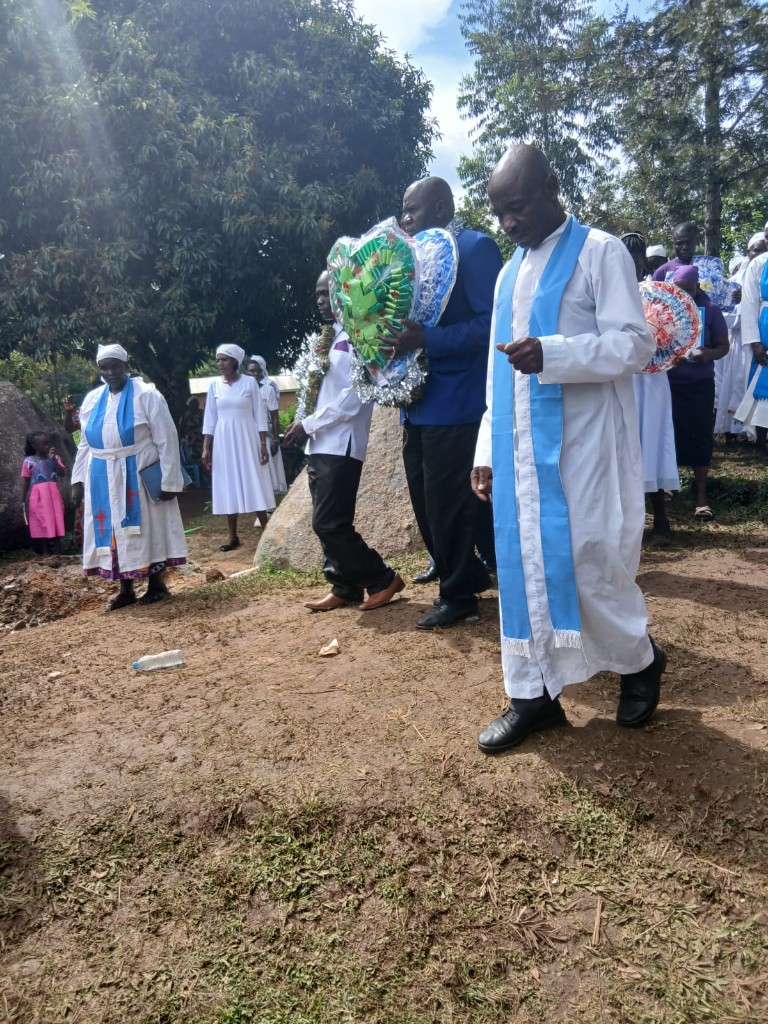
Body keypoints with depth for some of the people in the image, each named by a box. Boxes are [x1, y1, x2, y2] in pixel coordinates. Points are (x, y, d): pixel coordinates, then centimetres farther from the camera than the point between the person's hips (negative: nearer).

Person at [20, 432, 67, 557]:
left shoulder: (55, 458, 5)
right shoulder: (29, 461, 0)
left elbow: (63, 473, -5)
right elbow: (25, 481, 4)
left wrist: (53, 459, -14)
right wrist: (23, 500, 3)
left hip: (53, 495, 1)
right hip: (38, 497, -1)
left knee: (56, 523, 1)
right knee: (42, 524, 4)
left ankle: (58, 553, 7)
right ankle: (45, 553, 13)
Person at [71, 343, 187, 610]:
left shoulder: (146, 395, -8)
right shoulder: (92, 400, 9)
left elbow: (166, 440, -10)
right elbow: (85, 444, 15)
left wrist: (169, 480, -14)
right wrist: (78, 479, 9)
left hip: (140, 476, -5)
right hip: (103, 479, 5)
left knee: (148, 528, 3)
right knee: (114, 531, 8)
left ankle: (156, 584, 15)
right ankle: (126, 589, 18)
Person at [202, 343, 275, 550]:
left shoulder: (249, 382, -1)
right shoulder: (214, 386, 6)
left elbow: (259, 415, 0)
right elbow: (210, 419, 7)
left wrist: (263, 444, -6)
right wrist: (206, 448, 2)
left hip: (247, 439, -2)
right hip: (224, 441, 2)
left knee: (254, 485, -1)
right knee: (228, 487, 4)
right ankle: (232, 535, 9)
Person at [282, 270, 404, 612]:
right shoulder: (329, 338, 20)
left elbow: (352, 398, -18)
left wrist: (308, 424, -12)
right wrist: (307, 426, 3)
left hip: (341, 446, -9)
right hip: (321, 445, 9)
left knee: (329, 523, -10)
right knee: (328, 524, 10)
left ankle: (382, 578, 4)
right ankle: (345, 587, 20)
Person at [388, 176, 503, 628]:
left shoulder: (475, 247, -8)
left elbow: (491, 323, -19)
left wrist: (425, 340, -26)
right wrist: (397, 339, 2)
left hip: (455, 402, -9)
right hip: (419, 401, 9)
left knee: (450, 505, 0)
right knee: (428, 503, 14)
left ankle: (458, 595, 17)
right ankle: (471, 576, 31)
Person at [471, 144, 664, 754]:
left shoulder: (599, 252, -1)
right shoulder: (511, 273, 18)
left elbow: (635, 344, -10)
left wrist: (551, 354, -25)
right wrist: (487, 449, 13)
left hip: (582, 446, -6)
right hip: (520, 450, 6)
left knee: (589, 563, -4)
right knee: (524, 564, 5)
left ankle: (640, 659, 25)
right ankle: (533, 694, 16)